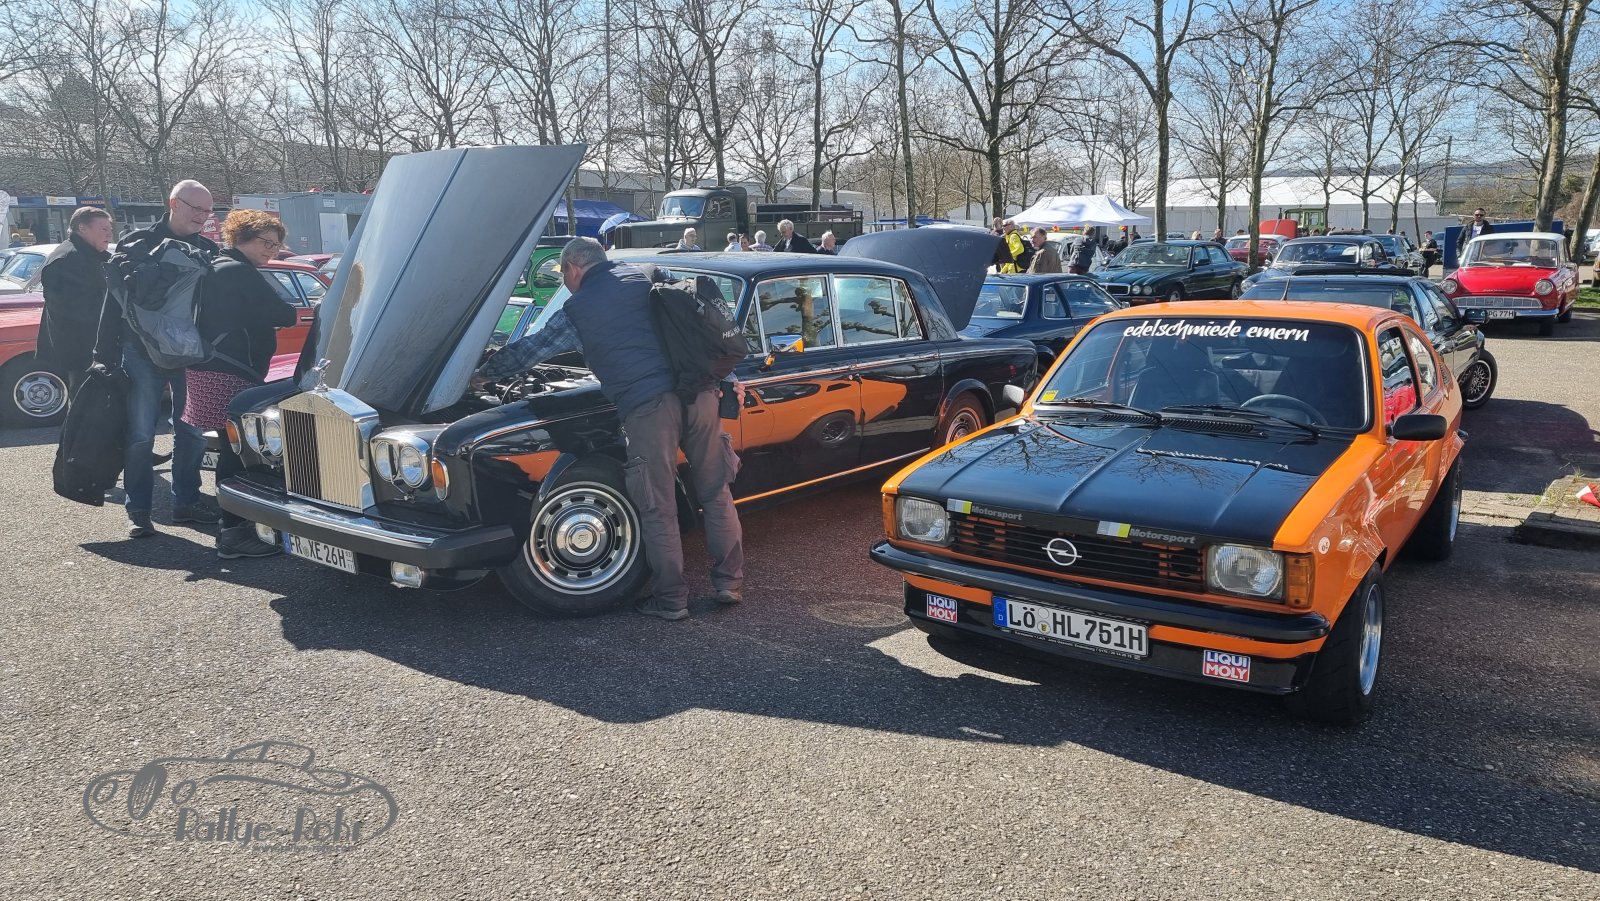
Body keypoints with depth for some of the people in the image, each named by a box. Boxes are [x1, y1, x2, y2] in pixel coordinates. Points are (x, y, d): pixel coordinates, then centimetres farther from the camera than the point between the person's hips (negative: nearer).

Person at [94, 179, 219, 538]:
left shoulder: (208, 251, 7)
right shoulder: (138, 245, -2)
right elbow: (113, 301, -4)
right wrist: (106, 354, -9)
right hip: (143, 353, -3)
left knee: (192, 432, 9)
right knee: (140, 434, -4)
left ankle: (186, 501, 22)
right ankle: (138, 511, 6)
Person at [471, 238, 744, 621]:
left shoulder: (576, 311, 8)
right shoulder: (641, 277, 18)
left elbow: (527, 352, 20)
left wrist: (482, 374, 35)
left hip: (648, 405, -4)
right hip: (698, 392, 5)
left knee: (658, 509, 6)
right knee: (716, 492, 13)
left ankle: (671, 599, 14)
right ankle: (730, 583, 20)